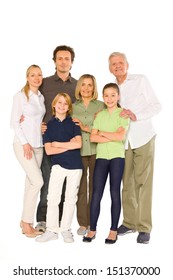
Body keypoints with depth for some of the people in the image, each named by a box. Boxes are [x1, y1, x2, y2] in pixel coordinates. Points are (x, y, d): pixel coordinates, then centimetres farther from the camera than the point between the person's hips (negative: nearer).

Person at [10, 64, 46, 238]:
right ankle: (26, 223, 2)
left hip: (38, 145, 6)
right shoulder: (20, 96, -5)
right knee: (37, 181, -13)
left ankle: (26, 221, 18)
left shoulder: (41, 97, 11)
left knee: (31, 183, 7)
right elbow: (14, 122, -9)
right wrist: (25, 143, -14)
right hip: (23, 144, -6)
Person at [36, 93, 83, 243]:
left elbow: (78, 144, -11)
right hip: (58, 165, 0)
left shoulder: (73, 122, 3)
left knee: (71, 198, 8)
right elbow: (48, 150, -5)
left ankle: (66, 229, 21)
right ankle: (51, 230, 11)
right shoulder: (49, 125, 4)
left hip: (75, 165, 0)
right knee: (53, 198, -2)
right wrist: (69, 145, -11)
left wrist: (58, 144, -8)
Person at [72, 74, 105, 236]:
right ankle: (83, 223, 13)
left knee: (94, 187, 5)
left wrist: (87, 128, -11)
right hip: (78, 152, 1)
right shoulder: (72, 107, 11)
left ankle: (92, 223, 17)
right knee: (81, 188, 2)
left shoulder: (101, 106, 5)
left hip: (96, 151, -1)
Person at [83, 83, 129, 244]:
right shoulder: (100, 115, 12)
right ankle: (92, 229, 11)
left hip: (117, 157, -2)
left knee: (115, 193, 3)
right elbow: (93, 137, -1)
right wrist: (113, 137, -10)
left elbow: (121, 136, -13)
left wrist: (102, 133, -4)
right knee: (96, 194, 1)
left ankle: (113, 230, 13)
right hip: (101, 157, 3)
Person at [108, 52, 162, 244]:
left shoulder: (141, 80, 2)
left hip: (143, 138, -3)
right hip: (123, 141, 4)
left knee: (143, 182, -5)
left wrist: (136, 115, -16)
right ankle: (130, 222, 17)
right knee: (127, 183, 5)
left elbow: (156, 105, -2)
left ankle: (144, 227, 2)